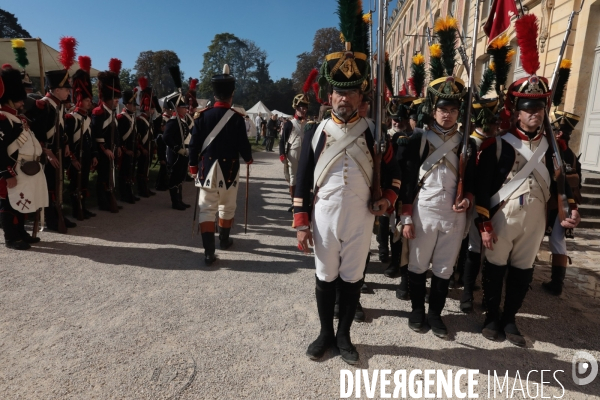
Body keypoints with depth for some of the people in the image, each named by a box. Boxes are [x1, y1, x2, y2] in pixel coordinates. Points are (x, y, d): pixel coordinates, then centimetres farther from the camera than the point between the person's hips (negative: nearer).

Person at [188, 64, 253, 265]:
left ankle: (209, 252, -3)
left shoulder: (202, 115, -1)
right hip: (229, 168, -1)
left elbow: (194, 143, -1)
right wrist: (248, 158, 15)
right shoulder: (237, 118, -9)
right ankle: (224, 240, 33)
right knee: (227, 207, 17)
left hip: (207, 168, 2)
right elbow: (243, 144, -5)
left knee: (207, 208, 3)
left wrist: (193, 166, 11)